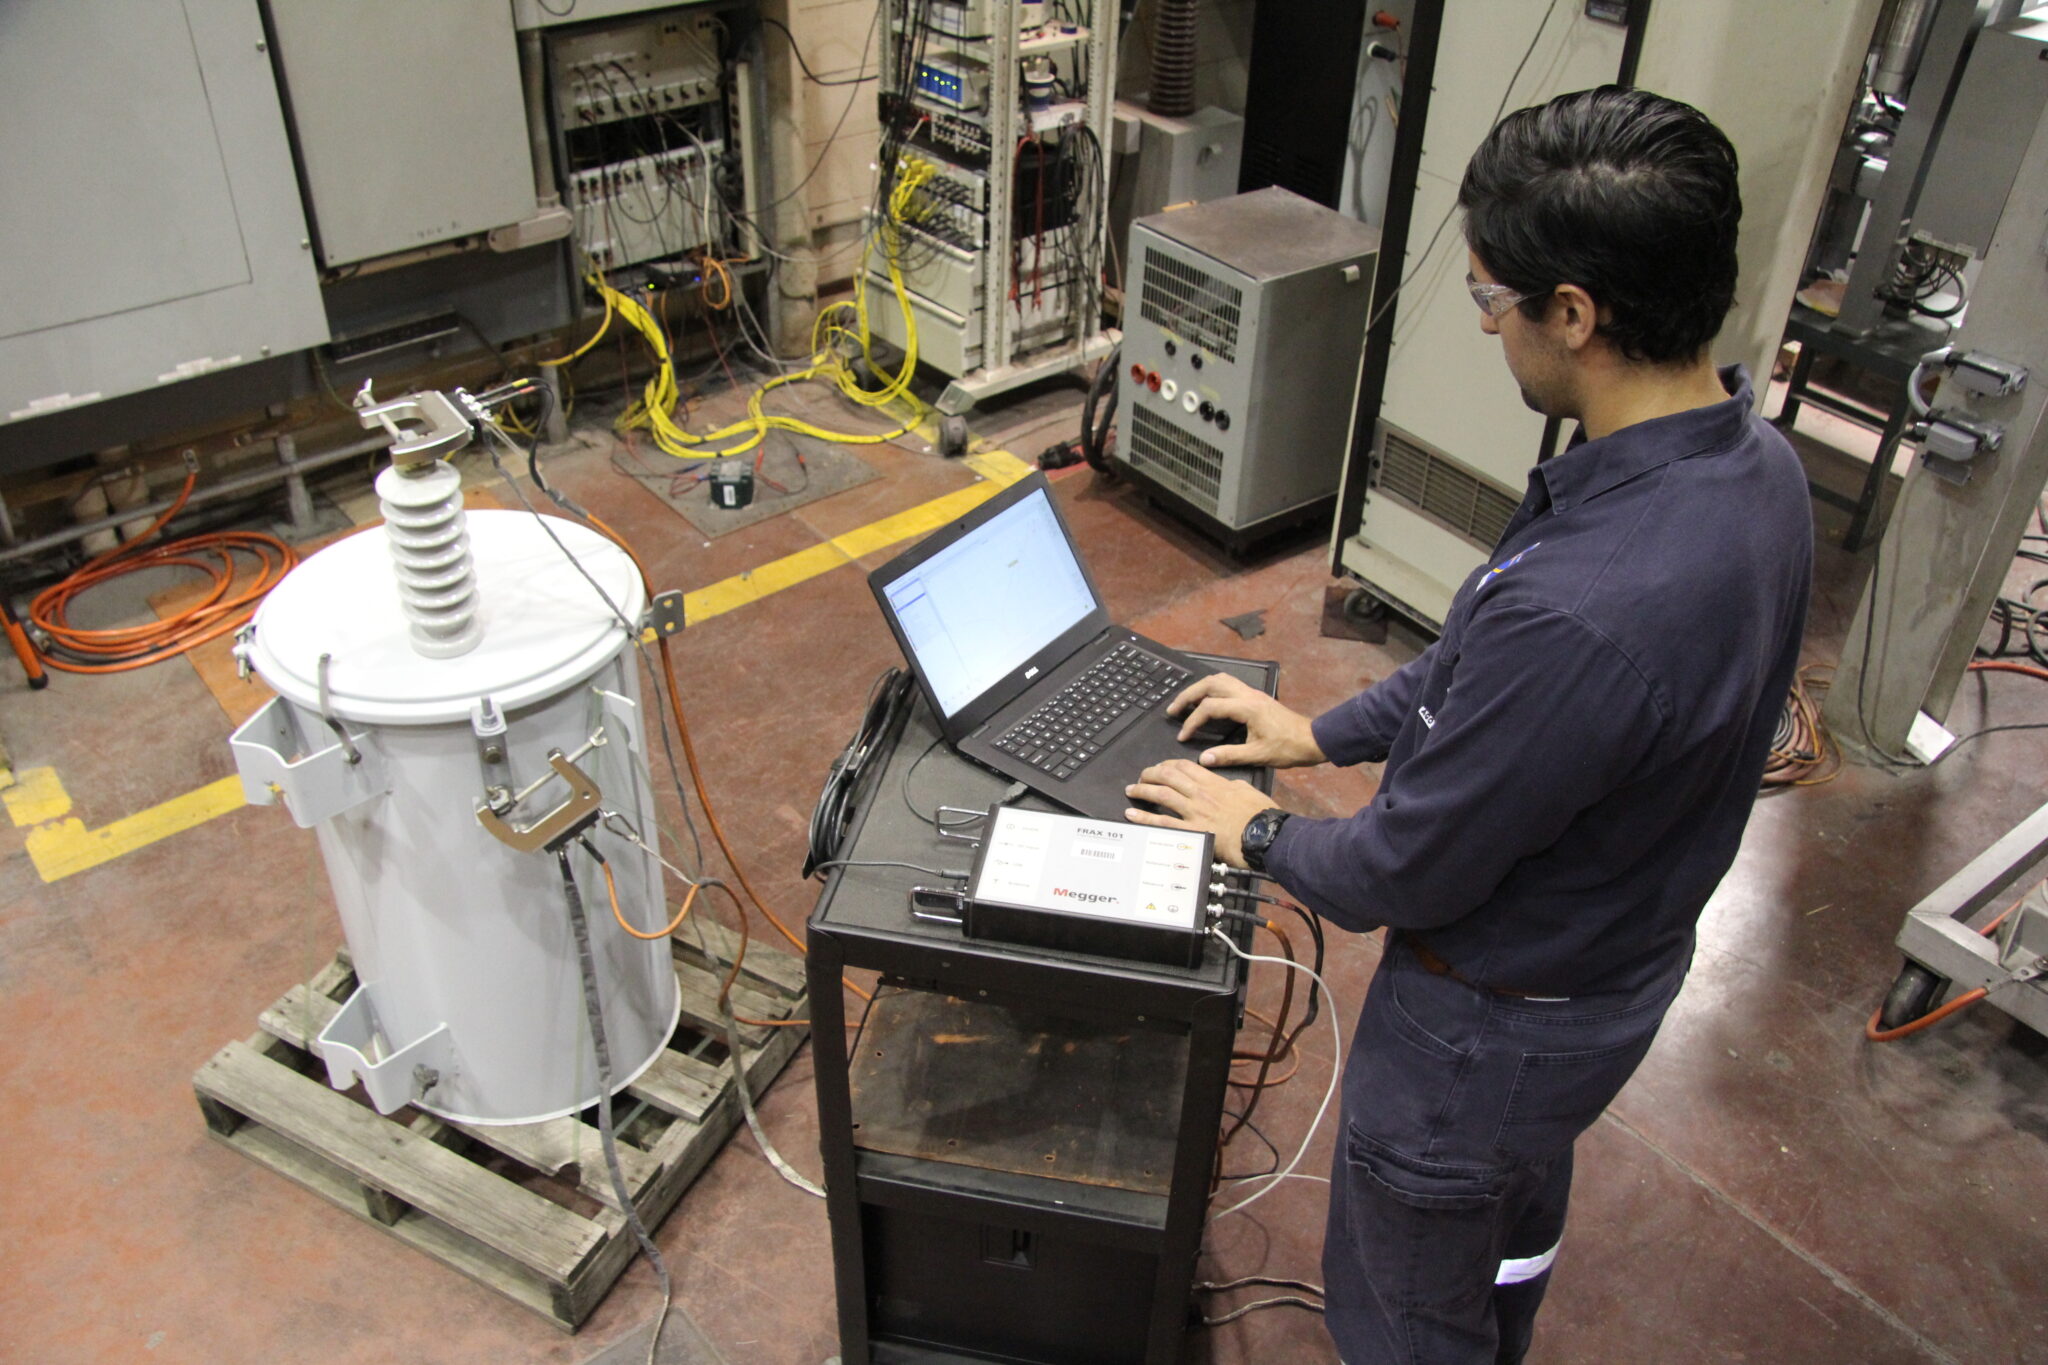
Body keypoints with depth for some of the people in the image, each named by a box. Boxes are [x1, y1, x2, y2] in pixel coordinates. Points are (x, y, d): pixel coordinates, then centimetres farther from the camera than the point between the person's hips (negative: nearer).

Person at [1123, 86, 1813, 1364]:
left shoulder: (1583, 609, -42)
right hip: (1627, 959, 9)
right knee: (1516, 1224, 35)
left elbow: (1405, 874, -27)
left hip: (1497, 1027, -9)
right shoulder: (1750, 456, -10)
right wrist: (1326, 730, 8)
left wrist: (1258, 832, -8)